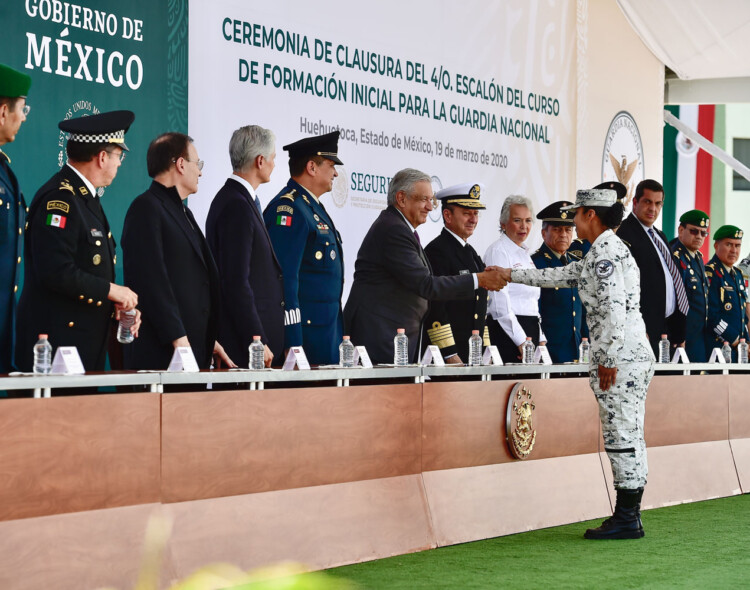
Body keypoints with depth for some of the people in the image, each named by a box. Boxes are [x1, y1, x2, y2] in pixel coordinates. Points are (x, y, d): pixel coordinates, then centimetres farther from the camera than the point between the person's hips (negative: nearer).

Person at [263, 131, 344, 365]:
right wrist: (292, 344, -22)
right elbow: (285, 280, -19)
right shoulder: (288, 208, -13)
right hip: (305, 329, -10)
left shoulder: (313, 207, 19)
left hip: (328, 326, 10)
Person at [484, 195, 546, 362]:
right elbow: (500, 304, -14)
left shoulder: (524, 254, 20)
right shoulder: (497, 251, -6)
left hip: (531, 330, 8)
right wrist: (521, 341, -18)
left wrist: (541, 339, 13)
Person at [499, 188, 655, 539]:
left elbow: (614, 308, -21)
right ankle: (628, 515, 14)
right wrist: (511, 275, 32)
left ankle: (627, 519, -4)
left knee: (621, 434, -7)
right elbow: (562, 276, 29)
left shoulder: (605, 252, -13)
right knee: (627, 435, 10)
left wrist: (607, 360, -19)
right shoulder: (605, 251, 20)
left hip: (619, 354, -10)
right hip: (634, 353, 10)